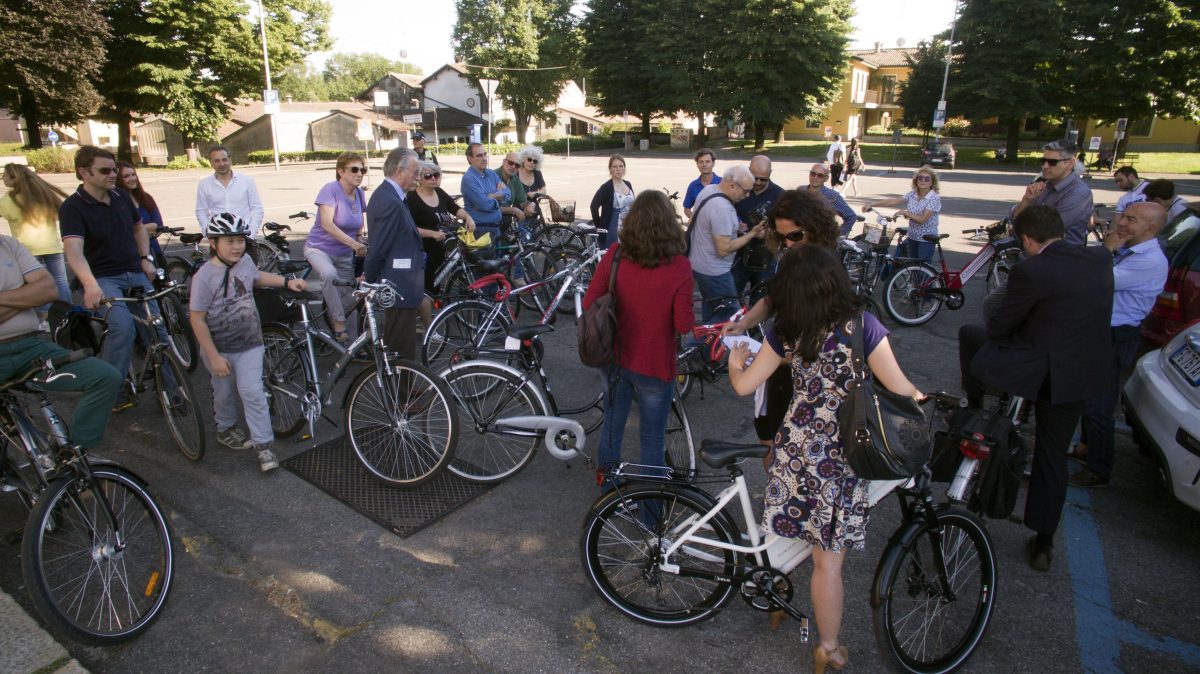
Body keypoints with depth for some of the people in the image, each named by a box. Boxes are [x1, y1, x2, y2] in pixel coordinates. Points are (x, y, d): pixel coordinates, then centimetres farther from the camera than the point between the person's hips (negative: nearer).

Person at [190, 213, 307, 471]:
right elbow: (197, 319, -18)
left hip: (250, 343, 3)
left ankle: (264, 444, 4)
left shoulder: (245, 261, -4)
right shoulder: (204, 277, -21)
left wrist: (287, 282, 11)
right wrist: (214, 357, -18)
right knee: (225, 393, 17)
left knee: (253, 393, -2)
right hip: (219, 348, -2)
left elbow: (257, 277, 21)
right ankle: (226, 429, 44)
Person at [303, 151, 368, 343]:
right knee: (330, 275, -36)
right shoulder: (331, 189, -17)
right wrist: (354, 244, -40)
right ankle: (339, 327, -30)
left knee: (340, 297, 8)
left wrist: (360, 239, -1)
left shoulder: (360, 193, 0)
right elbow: (327, 223, -31)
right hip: (320, 247, -6)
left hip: (345, 254, 6)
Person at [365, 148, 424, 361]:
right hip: (400, 288, -11)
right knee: (402, 352, -1)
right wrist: (371, 283, -8)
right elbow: (378, 250, -21)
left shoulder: (384, 194, 12)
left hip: (394, 287, 11)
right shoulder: (391, 202, -22)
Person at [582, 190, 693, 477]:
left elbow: (589, 303, -7)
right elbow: (683, 325, -17)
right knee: (652, 438, 15)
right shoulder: (679, 267, -21)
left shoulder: (615, 254, -12)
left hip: (615, 359, 4)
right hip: (654, 367, -4)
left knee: (612, 424, 26)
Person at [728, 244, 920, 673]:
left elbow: (743, 386, 0)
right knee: (829, 559, 9)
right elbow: (901, 389, -9)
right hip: (840, 458, -2)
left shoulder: (786, 332, -4)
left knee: (793, 534, 25)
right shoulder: (861, 325, -12)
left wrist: (735, 362, 21)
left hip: (794, 449, 3)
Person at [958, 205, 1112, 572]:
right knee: (1053, 456, 17)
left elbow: (998, 326, -10)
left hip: (1033, 371, -7)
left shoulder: (1030, 271, -19)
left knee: (969, 334, 17)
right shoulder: (1101, 258, 1)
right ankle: (1043, 543, 25)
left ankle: (973, 411, 29)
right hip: (1083, 373, 7)